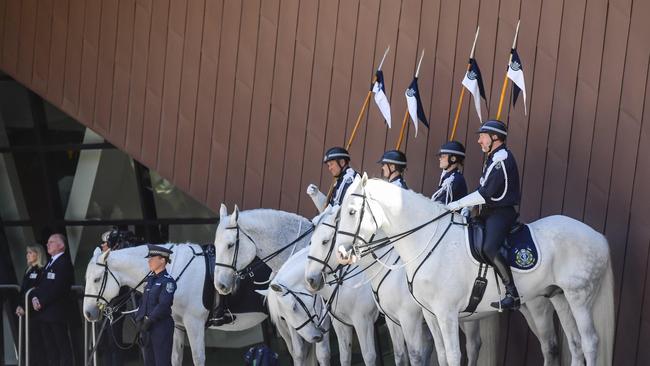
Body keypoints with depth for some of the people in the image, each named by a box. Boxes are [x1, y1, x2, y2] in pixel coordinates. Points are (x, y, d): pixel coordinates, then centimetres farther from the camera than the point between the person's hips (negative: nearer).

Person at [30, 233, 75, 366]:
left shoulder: (64, 263, -12)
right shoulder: (50, 263, 18)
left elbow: (57, 288, -18)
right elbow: (41, 284, 18)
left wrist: (41, 302, -15)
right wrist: (35, 297, -1)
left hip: (57, 311, -9)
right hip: (44, 312, 9)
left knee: (62, 344, -6)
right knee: (49, 346, 10)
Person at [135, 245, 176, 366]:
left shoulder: (168, 281, -12)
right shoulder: (151, 279, 13)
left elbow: (163, 305, -20)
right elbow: (144, 301, 15)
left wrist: (149, 321, -19)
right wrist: (139, 320, 2)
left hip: (161, 326, -8)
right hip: (147, 327, 8)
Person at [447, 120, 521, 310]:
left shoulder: (503, 160, -15)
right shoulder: (492, 158, 19)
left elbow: (487, 192, -21)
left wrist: (460, 204, -16)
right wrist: (467, 207, 8)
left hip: (502, 212, -11)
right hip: (489, 212, 11)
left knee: (489, 247, -30)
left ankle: (512, 294, -31)